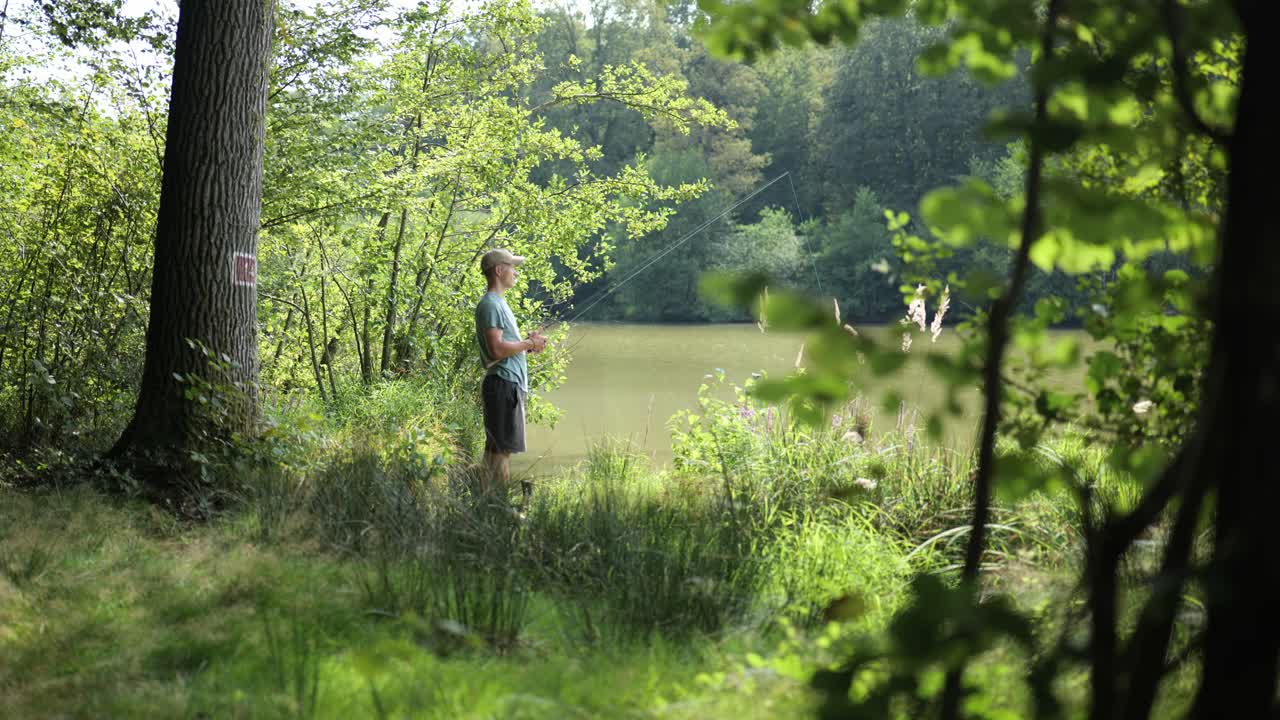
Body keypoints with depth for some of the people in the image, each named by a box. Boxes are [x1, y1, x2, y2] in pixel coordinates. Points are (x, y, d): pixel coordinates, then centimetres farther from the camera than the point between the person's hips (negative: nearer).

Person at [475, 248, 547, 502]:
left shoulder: (499, 303, 20)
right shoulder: (490, 304, -13)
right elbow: (497, 349, -22)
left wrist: (529, 344, 11)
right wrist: (529, 343, -11)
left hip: (512, 384, 10)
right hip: (503, 384, -10)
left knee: (497, 448, 11)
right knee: (501, 448, -10)